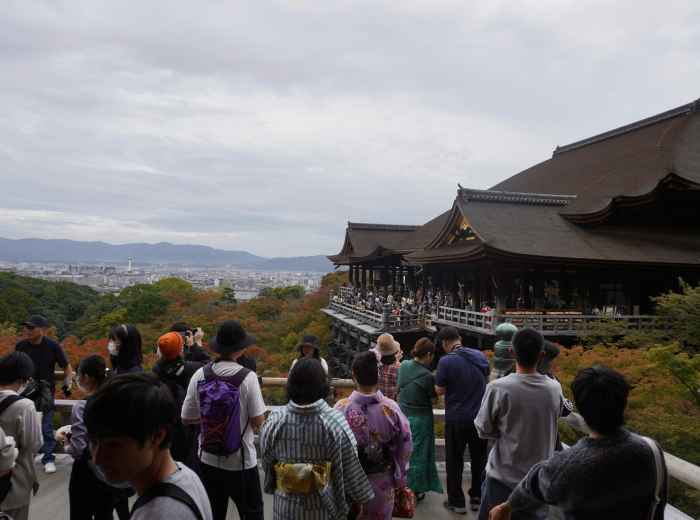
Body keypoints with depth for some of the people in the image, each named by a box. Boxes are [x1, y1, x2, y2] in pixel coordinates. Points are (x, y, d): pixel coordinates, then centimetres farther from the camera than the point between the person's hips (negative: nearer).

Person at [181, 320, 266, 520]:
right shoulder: (247, 377, -18)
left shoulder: (200, 375, -8)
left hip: (208, 460, 4)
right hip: (241, 462, -4)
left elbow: (186, 418, 0)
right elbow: (258, 421, -14)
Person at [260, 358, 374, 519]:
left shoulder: (274, 421, -15)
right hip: (326, 507, -2)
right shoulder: (336, 422, -22)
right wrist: (360, 498, 3)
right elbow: (351, 468, -13)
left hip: (287, 507, 2)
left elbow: (267, 464, -1)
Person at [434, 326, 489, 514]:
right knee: (479, 459, 19)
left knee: (454, 460, 12)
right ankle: (477, 498, 30)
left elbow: (439, 391, -13)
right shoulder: (480, 356, -2)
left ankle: (457, 502, 21)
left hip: (456, 419, -4)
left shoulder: (446, 361, -18)